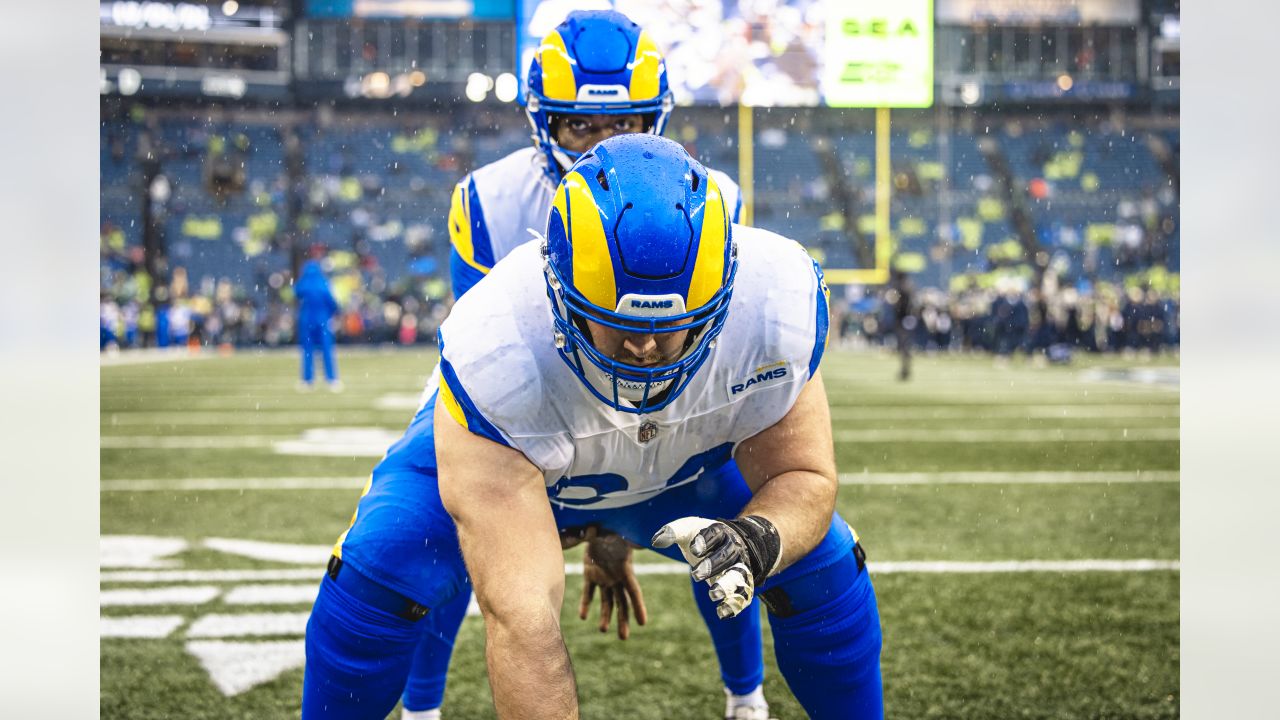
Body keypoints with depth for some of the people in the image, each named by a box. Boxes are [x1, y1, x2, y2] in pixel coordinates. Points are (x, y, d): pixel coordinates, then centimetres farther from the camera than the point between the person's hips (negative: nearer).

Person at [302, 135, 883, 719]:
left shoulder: (777, 297, -35)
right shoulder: (494, 348, -44)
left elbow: (803, 476, -19)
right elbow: (519, 615, -46)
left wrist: (760, 538, -43)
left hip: (683, 463, 3)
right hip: (508, 455, -2)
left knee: (824, 566, -14)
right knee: (381, 568, -26)